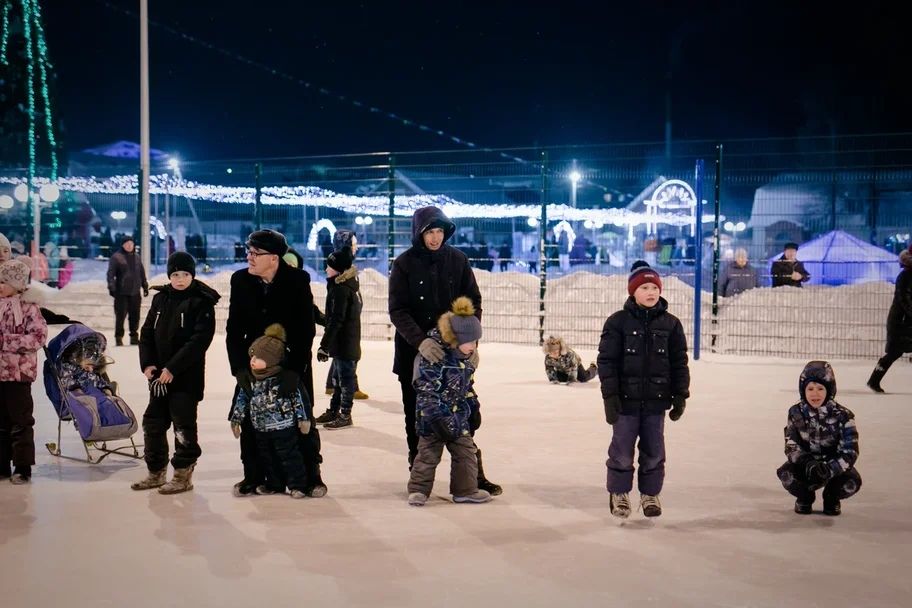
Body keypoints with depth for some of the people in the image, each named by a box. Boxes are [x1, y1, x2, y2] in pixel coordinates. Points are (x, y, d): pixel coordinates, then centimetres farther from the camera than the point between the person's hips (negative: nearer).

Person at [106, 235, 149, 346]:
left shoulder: (136, 258, 15)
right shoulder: (116, 257, -4)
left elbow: (142, 273, 21)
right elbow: (110, 274, -9)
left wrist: (145, 287, 19)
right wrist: (111, 287, -18)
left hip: (135, 292, 5)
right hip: (121, 293, -5)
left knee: (135, 316, 9)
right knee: (120, 315, -5)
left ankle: (134, 337, 19)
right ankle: (118, 338, 3)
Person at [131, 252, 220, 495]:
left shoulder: (202, 302, -9)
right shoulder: (160, 298, 9)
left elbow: (200, 340, -17)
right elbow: (147, 332, 11)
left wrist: (173, 367, -20)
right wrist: (147, 363, -3)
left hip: (187, 376, -6)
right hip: (159, 375, 6)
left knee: (183, 425, 1)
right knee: (153, 422, 12)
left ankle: (183, 475, 13)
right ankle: (156, 472, 26)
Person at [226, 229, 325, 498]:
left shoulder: (297, 280, -17)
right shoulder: (240, 280, -8)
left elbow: (306, 330, -17)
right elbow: (234, 329, -5)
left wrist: (294, 369, -24)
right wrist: (239, 367, -15)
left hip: (293, 361, -3)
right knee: (249, 420, 2)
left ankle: (312, 477, 12)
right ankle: (253, 476, 15)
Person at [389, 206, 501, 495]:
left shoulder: (457, 260, 0)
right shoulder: (404, 264, -5)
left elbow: (473, 302, 4)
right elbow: (398, 311, -12)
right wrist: (420, 341, -28)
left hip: (454, 351, 1)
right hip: (413, 352, -1)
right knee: (416, 417, 9)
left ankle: (474, 474, 11)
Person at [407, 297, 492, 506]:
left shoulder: (464, 359, 6)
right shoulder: (433, 357, -22)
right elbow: (425, 391, -24)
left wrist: (474, 407, 18)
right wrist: (437, 419, -25)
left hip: (459, 417, 8)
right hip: (434, 418, -8)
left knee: (466, 452, 11)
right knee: (428, 455, 1)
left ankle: (466, 489, 22)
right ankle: (418, 490, 13)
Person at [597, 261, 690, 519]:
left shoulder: (670, 324, 2)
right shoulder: (618, 322, -6)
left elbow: (679, 362, 6)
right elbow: (606, 360, -7)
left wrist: (680, 395, 3)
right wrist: (610, 396, -11)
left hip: (656, 400, 3)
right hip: (626, 399, -2)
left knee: (654, 451, 11)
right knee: (622, 450, 6)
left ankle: (650, 494, 27)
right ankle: (619, 494, 23)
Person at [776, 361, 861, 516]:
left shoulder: (842, 416, -17)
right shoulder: (796, 413, -10)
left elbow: (850, 452, -21)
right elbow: (791, 447, -11)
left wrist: (829, 470, -37)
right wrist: (807, 463, -32)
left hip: (834, 464, -1)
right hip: (805, 464, 1)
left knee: (852, 483, -31)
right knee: (785, 474, -29)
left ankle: (831, 497, 8)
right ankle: (805, 496, 8)